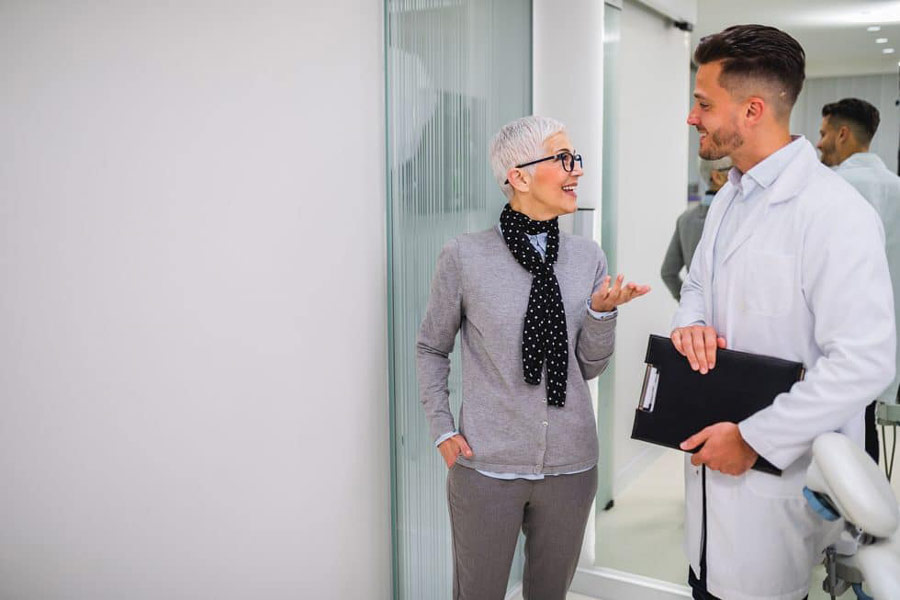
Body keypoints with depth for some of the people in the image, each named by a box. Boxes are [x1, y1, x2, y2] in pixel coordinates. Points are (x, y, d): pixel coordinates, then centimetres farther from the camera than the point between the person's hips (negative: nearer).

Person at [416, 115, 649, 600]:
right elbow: (430, 347, 5)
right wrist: (441, 429, -2)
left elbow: (590, 367, 6)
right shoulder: (464, 258, -9)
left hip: (571, 465, 4)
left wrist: (602, 312, -11)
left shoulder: (588, 258, 1)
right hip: (486, 466, -3)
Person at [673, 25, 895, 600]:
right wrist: (690, 325, -4)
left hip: (776, 475, -7)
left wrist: (754, 439, -20)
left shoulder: (834, 212, -19)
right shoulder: (729, 198, 9)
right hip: (711, 462, 8)